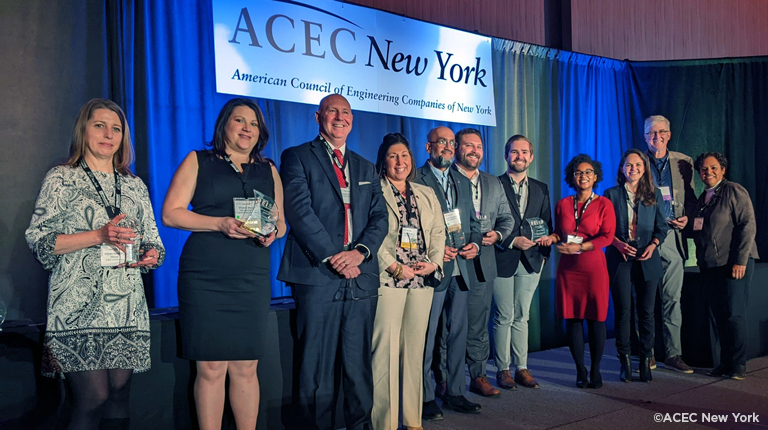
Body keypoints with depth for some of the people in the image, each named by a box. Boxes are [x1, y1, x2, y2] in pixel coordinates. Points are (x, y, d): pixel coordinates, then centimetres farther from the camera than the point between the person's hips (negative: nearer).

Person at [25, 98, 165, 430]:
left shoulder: (135, 186, 17)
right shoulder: (61, 179, 5)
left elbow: (153, 242, 19)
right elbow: (39, 241, -4)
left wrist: (151, 256, -4)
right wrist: (99, 235, -15)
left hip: (127, 309, 4)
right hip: (79, 308, -4)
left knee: (119, 396, 4)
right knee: (93, 398, -10)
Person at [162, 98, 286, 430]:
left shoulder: (268, 170, 18)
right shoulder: (198, 162, 9)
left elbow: (281, 221, 19)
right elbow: (170, 213, 0)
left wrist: (273, 232, -5)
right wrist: (219, 223, -13)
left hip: (252, 279, 3)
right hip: (204, 278, -2)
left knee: (245, 368, 4)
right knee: (211, 368, -2)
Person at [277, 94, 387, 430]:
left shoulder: (366, 169, 21)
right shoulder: (297, 157, 6)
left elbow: (379, 217, 12)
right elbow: (299, 210, -7)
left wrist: (360, 251, -8)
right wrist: (332, 257, -14)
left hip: (362, 278, 4)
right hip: (318, 276, -4)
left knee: (359, 365, 9)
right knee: (317, 368, 0)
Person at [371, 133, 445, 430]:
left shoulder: (427, 194, 18)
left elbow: (438, 232, 14)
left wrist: (434, 263, -3)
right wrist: (395, 267, -14)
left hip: (423, 280, 5)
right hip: (388, 279, -5)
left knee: (415, 349, 8)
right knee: (386, 350, -6)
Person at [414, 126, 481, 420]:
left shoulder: (462, 182, 17)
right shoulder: (415, 180, -4)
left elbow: (473, 222, 20)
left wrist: (475, 243, 0)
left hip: (461, 269, 7)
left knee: (457, 334, 12)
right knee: (427, 336, 0)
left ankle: (454, 393, 22)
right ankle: (426, 397, 11)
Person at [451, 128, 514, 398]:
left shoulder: (494, 184, 18)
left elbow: (507, 219, 20)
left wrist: (497, 234, -1)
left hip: (482, 263, 4)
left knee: (478, 323, 9)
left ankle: (478, 376, 19)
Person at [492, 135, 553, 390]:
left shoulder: (540, 189, 14)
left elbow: (547, 223, 16)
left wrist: (547, 238, -3)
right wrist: (512, 241, -16)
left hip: (531, 260, 4)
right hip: (503, 259, -4)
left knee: (522, 316, 11)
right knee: (504, 317, 2)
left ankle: (522, 367, 18)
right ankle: (502, 369, 12)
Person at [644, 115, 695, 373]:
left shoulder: (683, 163, 12)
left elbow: (690, 198, 17)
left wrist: (687, 218, -2)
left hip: (671, 236, 2)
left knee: (672, 298, 1)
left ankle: (673, 354, 8)